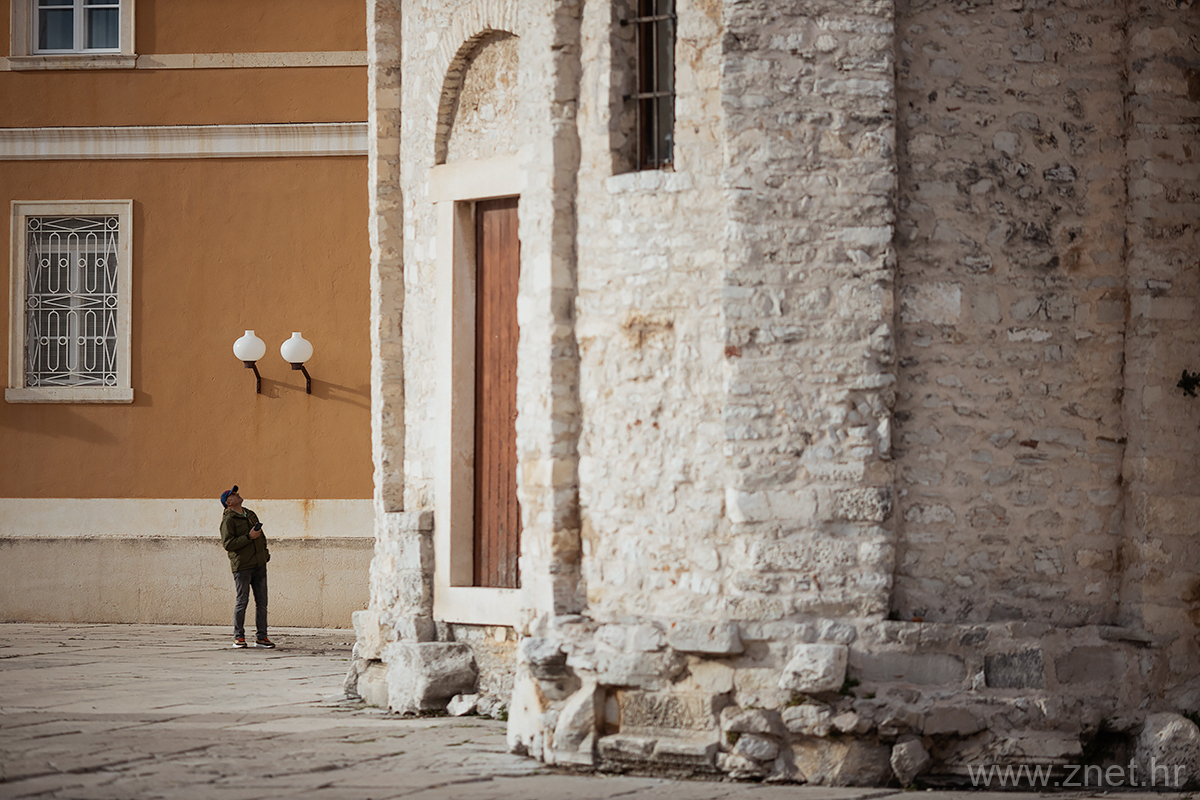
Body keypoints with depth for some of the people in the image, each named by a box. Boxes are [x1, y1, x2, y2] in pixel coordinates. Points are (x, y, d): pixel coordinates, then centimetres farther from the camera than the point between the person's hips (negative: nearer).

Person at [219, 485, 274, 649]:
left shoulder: (251, 515, 17)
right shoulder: (228, 520, -6)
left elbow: (261, 536, 29)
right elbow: (228, 544, -16)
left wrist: (265, 552, 17)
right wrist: (249, 537, -20)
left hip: (259, 565, 7)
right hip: (242, 566, -7)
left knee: (262, 602, 4)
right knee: (242, 601, -4)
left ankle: (261, 637, 9)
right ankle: (238, 637, 5)